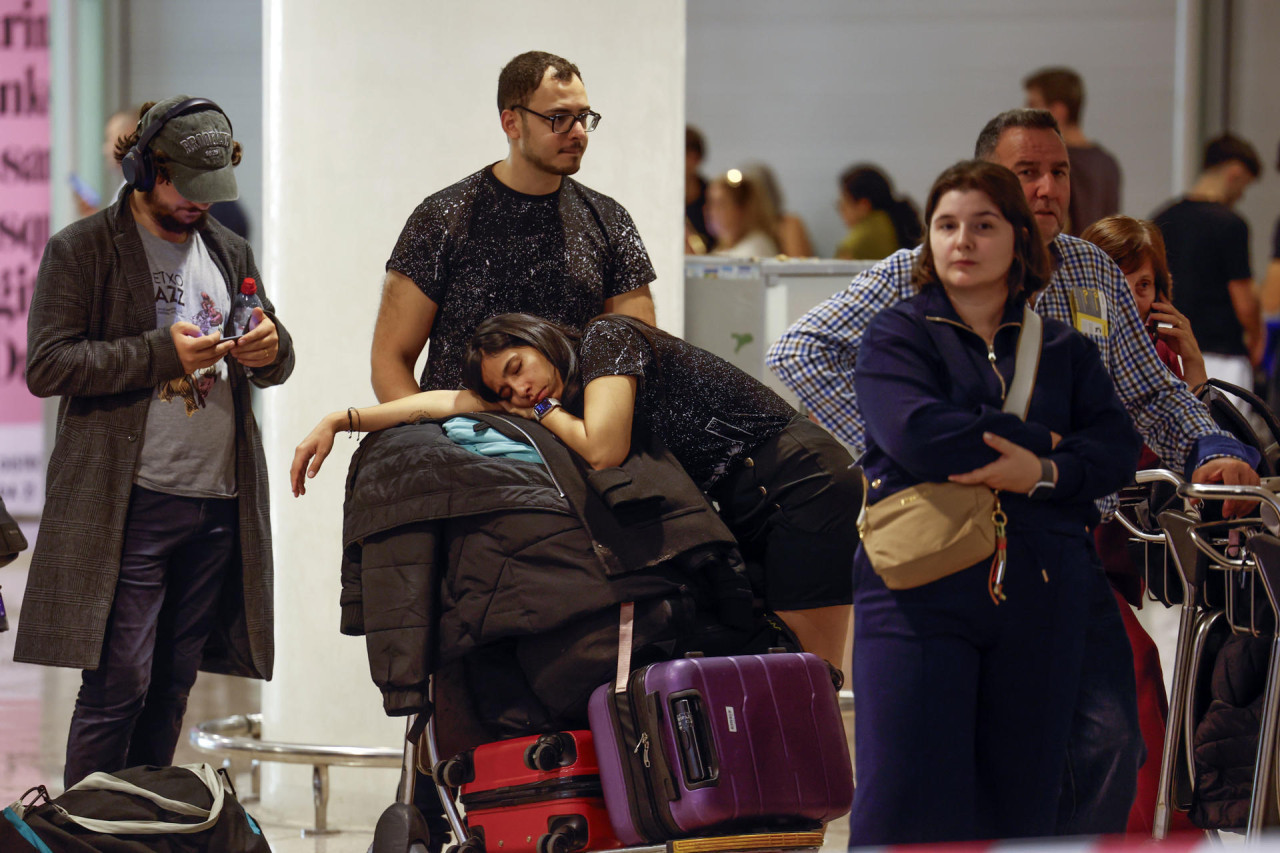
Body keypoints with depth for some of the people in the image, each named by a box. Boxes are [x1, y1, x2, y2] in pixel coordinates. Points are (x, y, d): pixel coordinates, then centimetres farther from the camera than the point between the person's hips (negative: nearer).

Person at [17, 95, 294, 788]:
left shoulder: (229, 253, 18)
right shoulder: (81, 250, -1)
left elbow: (275, 363, 25)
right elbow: (46, 366, -9)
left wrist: (271, 350, -1)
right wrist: (161, 353, -18)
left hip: (219, 503, 6)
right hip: (127, 507, -6)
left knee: (172, 686, 8)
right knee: (118, 684, -9)